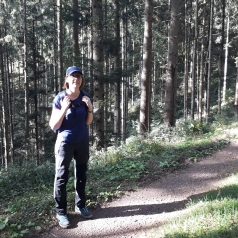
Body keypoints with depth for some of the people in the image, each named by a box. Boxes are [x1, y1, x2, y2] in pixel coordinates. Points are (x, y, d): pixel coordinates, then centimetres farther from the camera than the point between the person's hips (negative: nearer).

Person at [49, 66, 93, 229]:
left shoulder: (85, 97, 0)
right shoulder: (60, 98, -12)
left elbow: (88, 122, 7)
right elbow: (53, 126, -13)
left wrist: (90, 109, -11)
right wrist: (64, 109, -26)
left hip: (83, 142, 4)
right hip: (65, 143, -4)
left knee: (81, 175, 13)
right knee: (62, 177, 1)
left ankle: (80, 206, 28)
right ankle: (61, 212, 13)